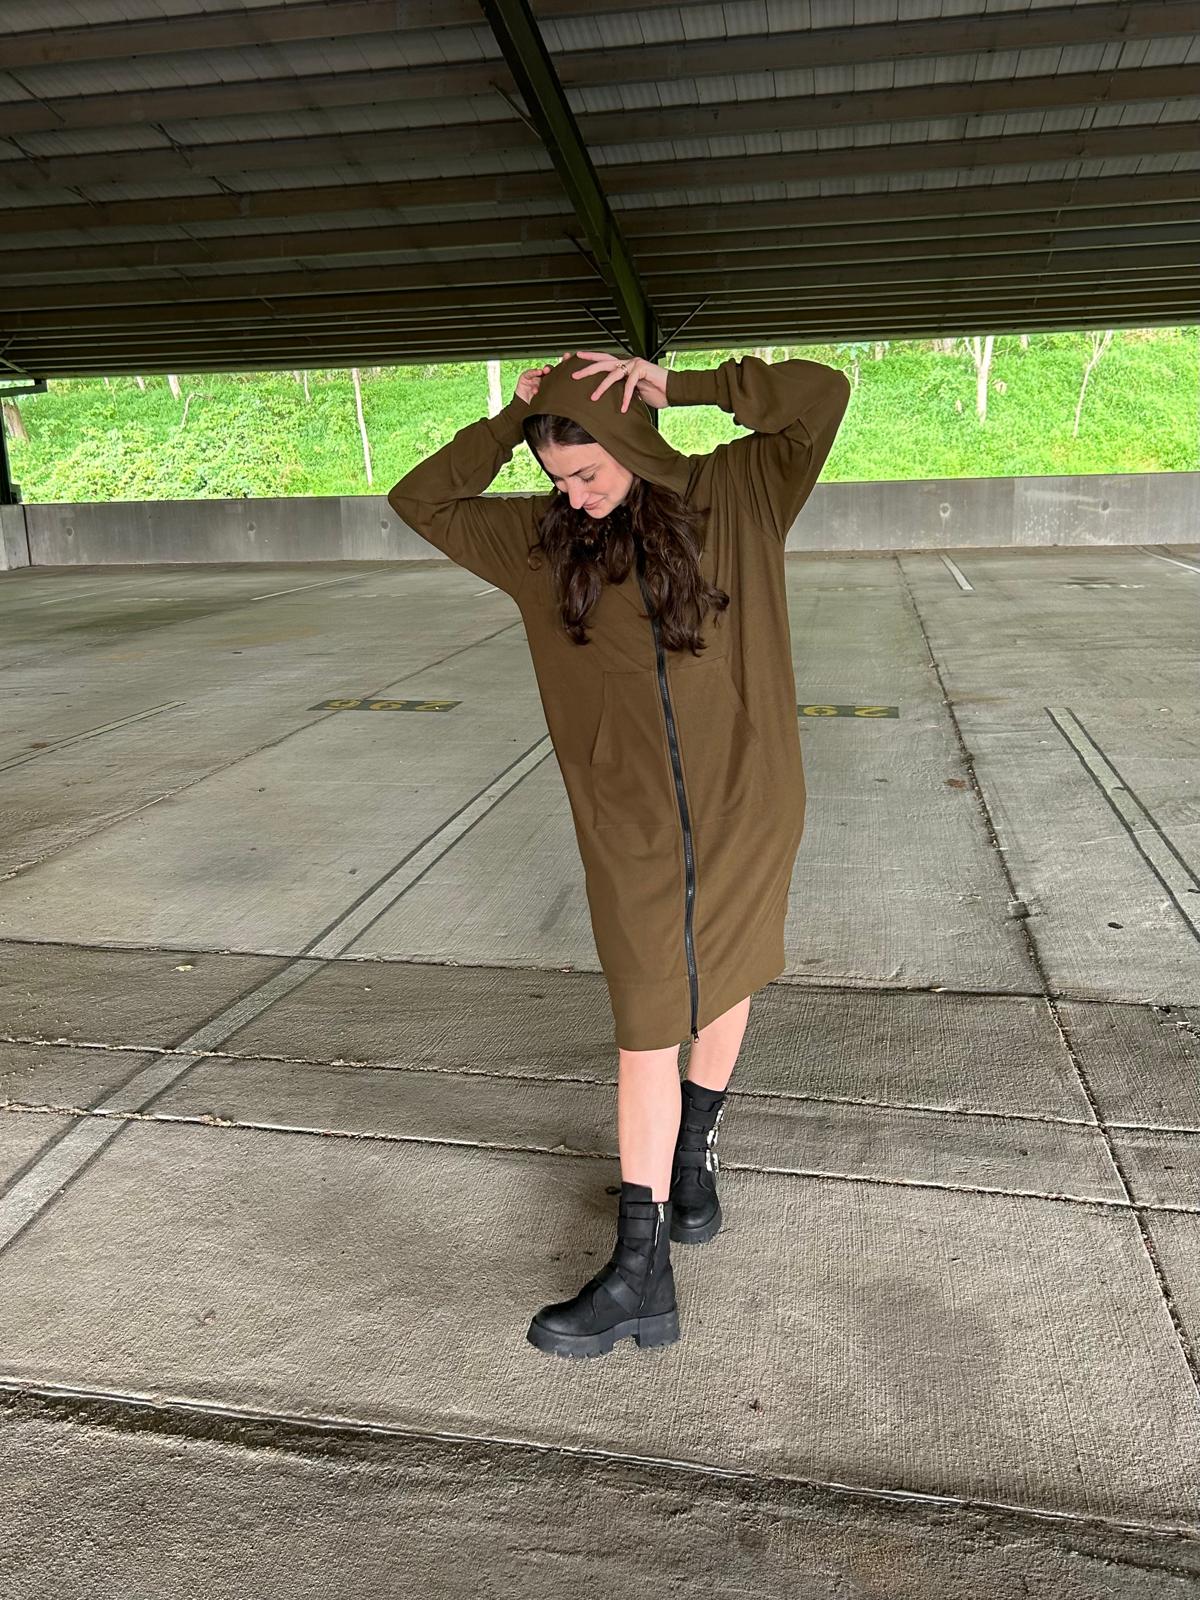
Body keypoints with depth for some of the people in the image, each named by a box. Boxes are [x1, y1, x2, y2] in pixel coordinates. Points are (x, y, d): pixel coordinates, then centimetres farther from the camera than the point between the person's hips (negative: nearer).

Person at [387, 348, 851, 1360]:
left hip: (742, 801, 1)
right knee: (648, 1025, 1)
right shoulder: (544, 538, 1)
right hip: (631, 819, 0)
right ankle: (642, 1273, 8)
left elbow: (823, 394, -11)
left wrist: (679, 388, -16)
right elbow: (418, 501, 3)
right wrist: (510, 423, -5)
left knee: (723, 980, 18)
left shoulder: (736, 497, -4)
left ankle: (695, 1153, 44)